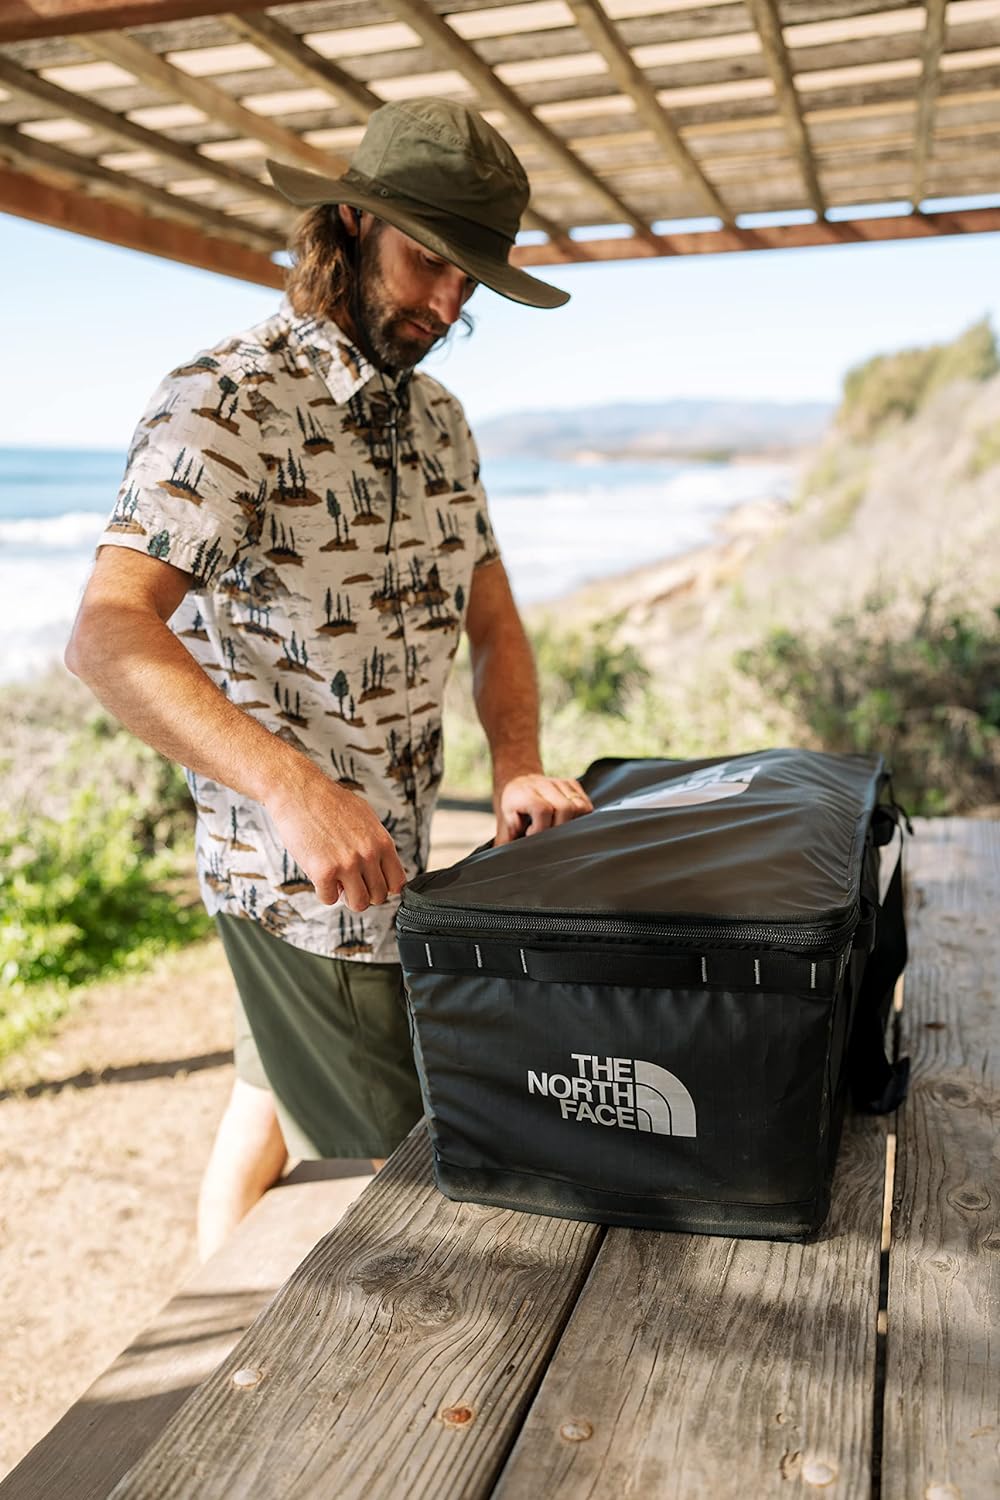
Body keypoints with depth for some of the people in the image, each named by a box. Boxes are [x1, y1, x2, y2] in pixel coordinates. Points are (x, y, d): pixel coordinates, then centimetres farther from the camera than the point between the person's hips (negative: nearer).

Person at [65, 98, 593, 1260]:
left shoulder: (438, 421, 11)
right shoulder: (227, 403, -15)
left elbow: (491, 619, 8)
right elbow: (108, 637, -27)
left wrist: (517, 765, -12)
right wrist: (292, 789, -41)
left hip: (398, 860, 8)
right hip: (306, 880, -8)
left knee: (272, 1101, 22)